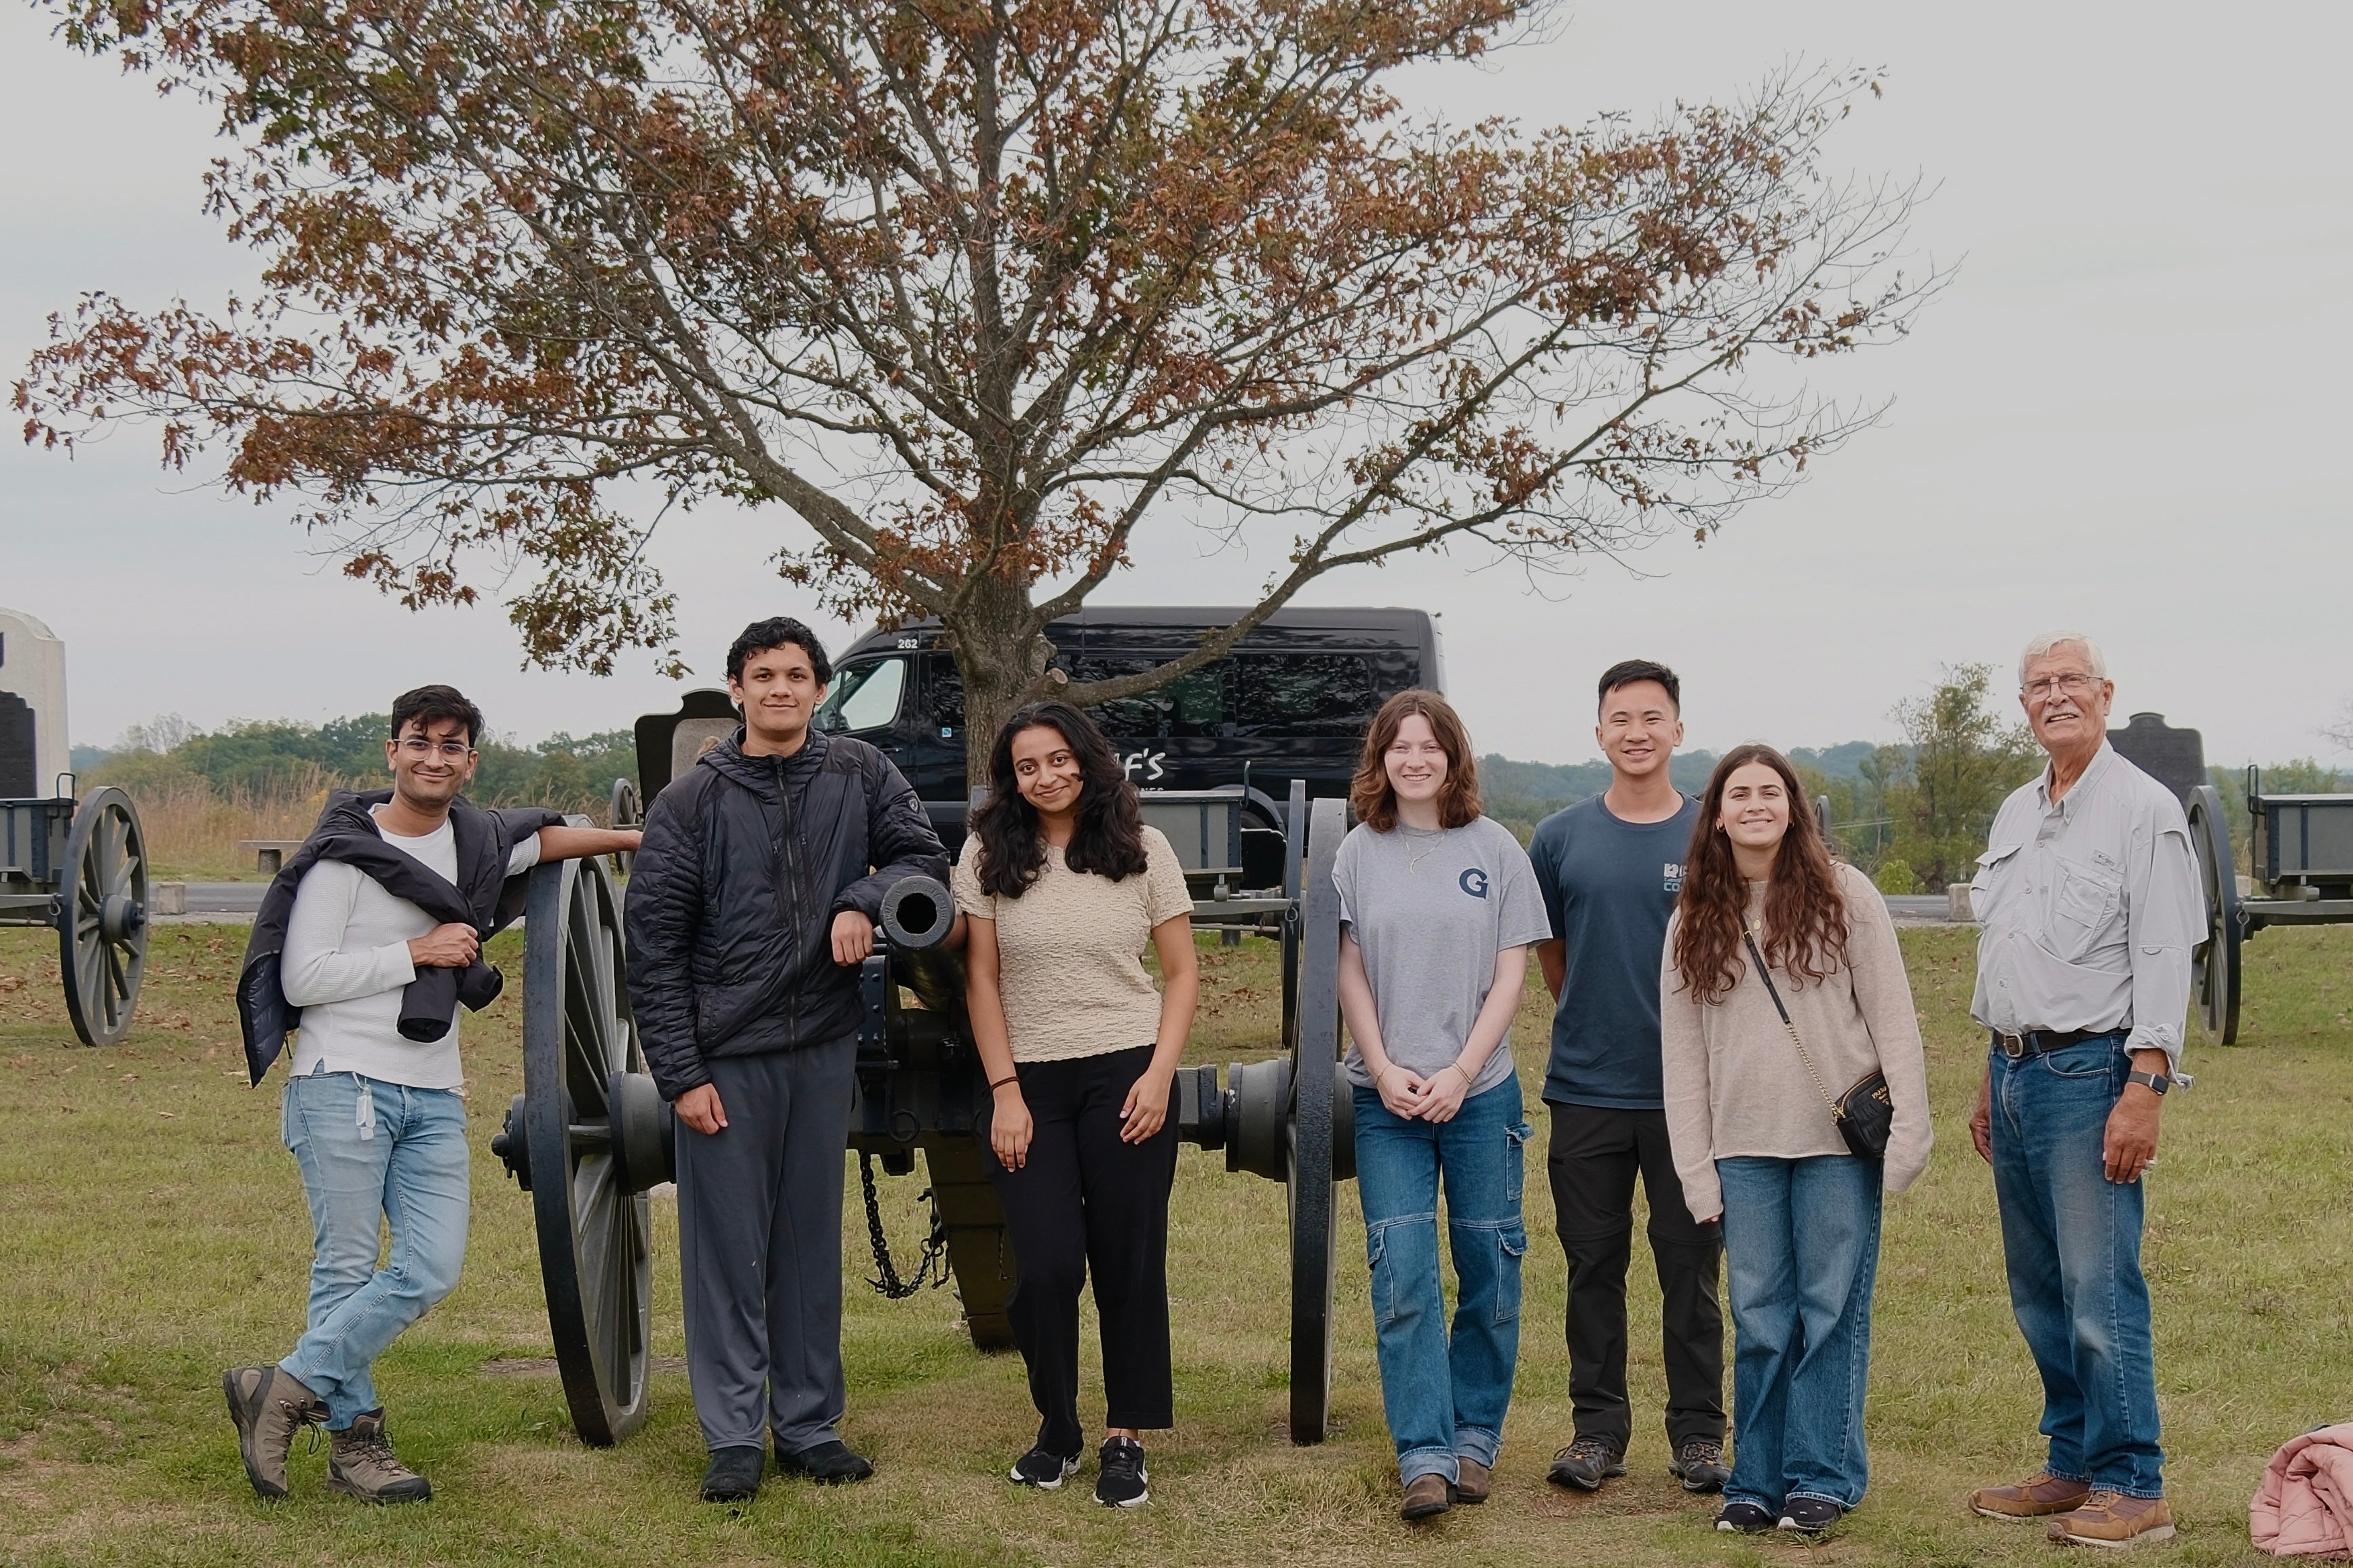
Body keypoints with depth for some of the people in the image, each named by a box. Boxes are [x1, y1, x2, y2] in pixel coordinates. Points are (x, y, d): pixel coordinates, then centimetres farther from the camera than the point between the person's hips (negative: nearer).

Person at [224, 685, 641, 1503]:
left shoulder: (476, 841, 13)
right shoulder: (344, 854, -6)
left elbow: (546, 838, 34)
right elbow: (303, 980, -10)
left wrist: (639, 839, 35)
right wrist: (419, 951, -10)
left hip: (434, 1097, 6)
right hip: (344, 1087, -6)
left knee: (432, 1268, -7)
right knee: (347, 1270, -4)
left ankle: (285, 1388, 0)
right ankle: (355, 1439, 6)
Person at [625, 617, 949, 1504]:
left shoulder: (858, 776, 5)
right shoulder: (692, 802, -2)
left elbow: (926, 857, 8)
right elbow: (653, 947, -3)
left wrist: (864, 900, -13)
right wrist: (680, 1073, -8)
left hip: (825, 1048, 3)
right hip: (727, 1058, -3)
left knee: (812, 1242, 11)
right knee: (728, 1249, 0)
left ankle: (810, 1426, 20)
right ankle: (733, 1438, 8)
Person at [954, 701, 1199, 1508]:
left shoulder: (1142, 849, 2)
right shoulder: (989, 854, 2)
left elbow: (1183, 973, 5)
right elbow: (981, 978, 2)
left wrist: (1160, 1075, -7)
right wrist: (1005, 1092, -4)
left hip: (1125, 1076, 0)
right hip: (1029, 1083, 0)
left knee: (1128, 1262, 1)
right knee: (1047, 1266, -5)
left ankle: (1126, 1439, 10)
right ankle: (1055, 1428, 16)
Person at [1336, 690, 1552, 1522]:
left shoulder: (1495, 849, 3)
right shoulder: (1359, 852, 5)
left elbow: (1510, 976, 1)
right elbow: (1350, 973, 5)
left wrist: (1459, 1073, -10)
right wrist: (1385, 1070, -7)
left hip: (1480, 1094, 0)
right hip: (1386, 1099, 0)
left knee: (1488, 1276, 5)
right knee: (1403, 1279, -6)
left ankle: (1475, 1438, 18)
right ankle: (1424, 1456, -6)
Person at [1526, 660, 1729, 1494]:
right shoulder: (1561, 838, 4)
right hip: (1586, 1087, 1)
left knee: (1690, 1266, 4)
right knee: (1594, 1266, 7)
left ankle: (1697, 1433, 14)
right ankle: (1598, 1427, 16)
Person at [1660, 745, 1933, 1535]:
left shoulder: (1844, 896, 1)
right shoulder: (1695, 922, 8)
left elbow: (1892, 1019, -1)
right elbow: (1682, 1052, 9)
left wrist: (1909, 1133, -8)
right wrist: (1696, 1168, 4)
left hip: (1840, 1142, -2)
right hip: (1746, 1147, 2)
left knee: (1832, 1311, 1)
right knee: (1760, 1318, 4)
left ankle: (1822, 1480, 10)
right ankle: (1756, 1480, 13)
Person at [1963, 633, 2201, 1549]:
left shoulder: (2143, 809, -7)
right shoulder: (2015, 816, 17)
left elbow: (2164, 960, -12)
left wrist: (2145, 1088, -19)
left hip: (2090, 1072, -8)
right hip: (2018, 1070, 8)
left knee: (2100, 1292, -9)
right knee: (2039, 1294, 11)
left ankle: (2132, 1488, -3)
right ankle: (2073, 1466, 20)